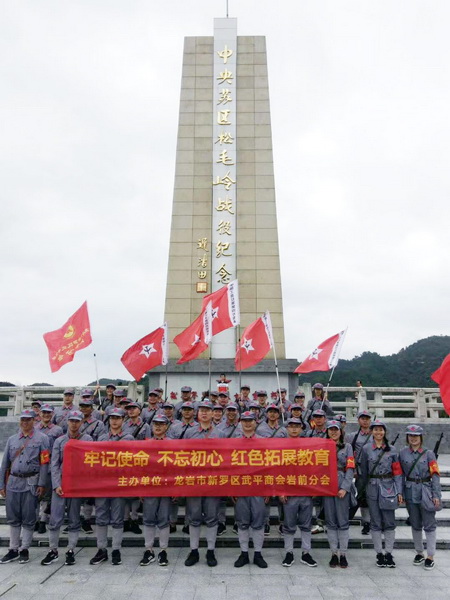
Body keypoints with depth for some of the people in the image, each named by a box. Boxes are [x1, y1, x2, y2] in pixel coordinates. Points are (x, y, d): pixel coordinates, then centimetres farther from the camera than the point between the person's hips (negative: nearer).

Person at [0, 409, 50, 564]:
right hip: (13, 482, 4)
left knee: (28, 518, 3)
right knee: (13, 517, 10)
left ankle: (24, 550, 16)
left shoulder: (41, 438, -2)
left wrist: (41, 484, -11)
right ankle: (13, 550, 22)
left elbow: (44, 462, -6)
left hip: (31, 483, -4)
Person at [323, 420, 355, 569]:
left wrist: (344, 488, -9)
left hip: (342, 487, -1)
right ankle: (333, 554, 14)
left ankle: (343, 554, 9)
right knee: (330, 521, 5)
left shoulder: (347, 447, 7)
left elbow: (350, 469, 0)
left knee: (343, 521, 0)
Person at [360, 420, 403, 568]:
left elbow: (397, 472, 3)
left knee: (389, 521, 2)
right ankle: (379, 554, 15)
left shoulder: (392, 450, 3)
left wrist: (399, 491, -1)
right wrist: (364, 487, 9)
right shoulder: (366, 449, 2)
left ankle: (389, 553, 13)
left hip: (388, 487, 0)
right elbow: (363, 471, 8)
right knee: (375, 522, 5)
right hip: (373, 488, 0)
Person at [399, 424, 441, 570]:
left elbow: (435, 475, -4)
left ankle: (430, 556, 11)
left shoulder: (428, 454, -4)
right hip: (411, 493, 2)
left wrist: (436, 495, -9)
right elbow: (400, 474, 6)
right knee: (415, 525, 13)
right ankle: (419, 553, 27)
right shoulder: (402, 453, 1)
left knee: (429, 525, 1)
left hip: (426, 493, -2)